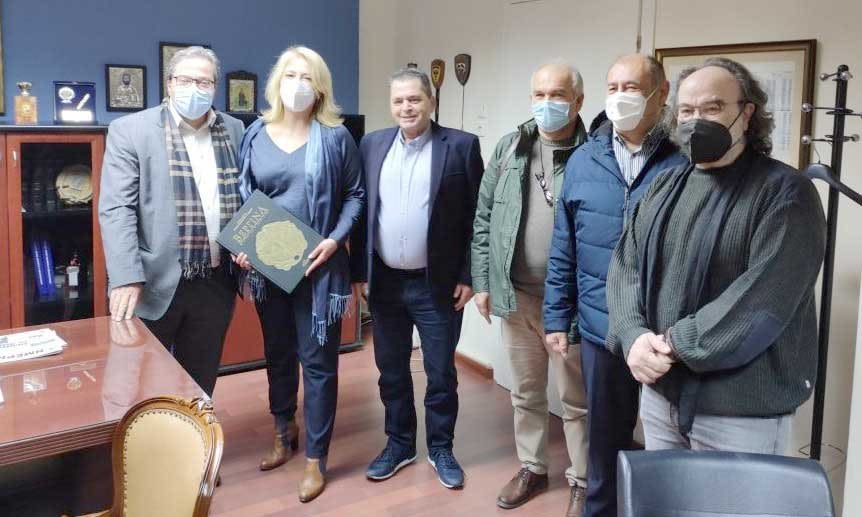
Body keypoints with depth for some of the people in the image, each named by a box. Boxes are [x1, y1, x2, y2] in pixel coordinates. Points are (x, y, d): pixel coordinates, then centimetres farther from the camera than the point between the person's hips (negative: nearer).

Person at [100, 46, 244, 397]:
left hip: (215, 284, 4)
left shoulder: (234, 131, 9)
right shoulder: (130, 131, -4)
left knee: (200, 386, 16)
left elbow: (245, 198, 14)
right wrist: (127, 278, -19)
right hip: (153, 284, -3)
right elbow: (116, 209, -10)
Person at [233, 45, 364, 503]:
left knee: (317, 359, 2)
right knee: (277, 353, 17)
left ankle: (316, 459, 15)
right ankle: (284, 433, 39)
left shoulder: (335, 136, -3)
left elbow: (355, 194, 0)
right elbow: (242, 197, 8)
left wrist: (336, 238, -14)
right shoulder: (255, 135, 4)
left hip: (317, 266, -3)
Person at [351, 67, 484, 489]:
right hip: (384, 281, 4)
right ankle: (399, 443, 33)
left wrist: (468, 276, -8)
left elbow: (476, 216, -5)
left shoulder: (461, 146, -6)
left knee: (440, 371, 9)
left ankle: (440, 448, 28)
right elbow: (360, 210, 7)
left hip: (437, 283, -3)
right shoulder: (372, 145, 5)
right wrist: (359, 272, 5)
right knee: (391, 369, 15)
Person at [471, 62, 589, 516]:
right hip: (515, 294, 4)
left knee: (577, 399, 9)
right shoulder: (509, 148, 4)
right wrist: (482, 281, 4)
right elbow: (483, 218, 7)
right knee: (525, 392, 18)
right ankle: (532, 468, 36)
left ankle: (582, 480, 28)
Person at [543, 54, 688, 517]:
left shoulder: (683, 162, -7)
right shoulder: (582, 161, 3)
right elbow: (563, 251, 6)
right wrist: (557, 318, 6)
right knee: (605, 437, 18)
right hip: (601, 329, 3)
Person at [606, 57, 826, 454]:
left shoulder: (786, 192, -10)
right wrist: (633, 336, -14)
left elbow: (766, 295, -21)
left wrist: (676, 344, -20)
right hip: (660, 393, 6)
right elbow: (626, 266, 4)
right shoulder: (666, 187, 10)